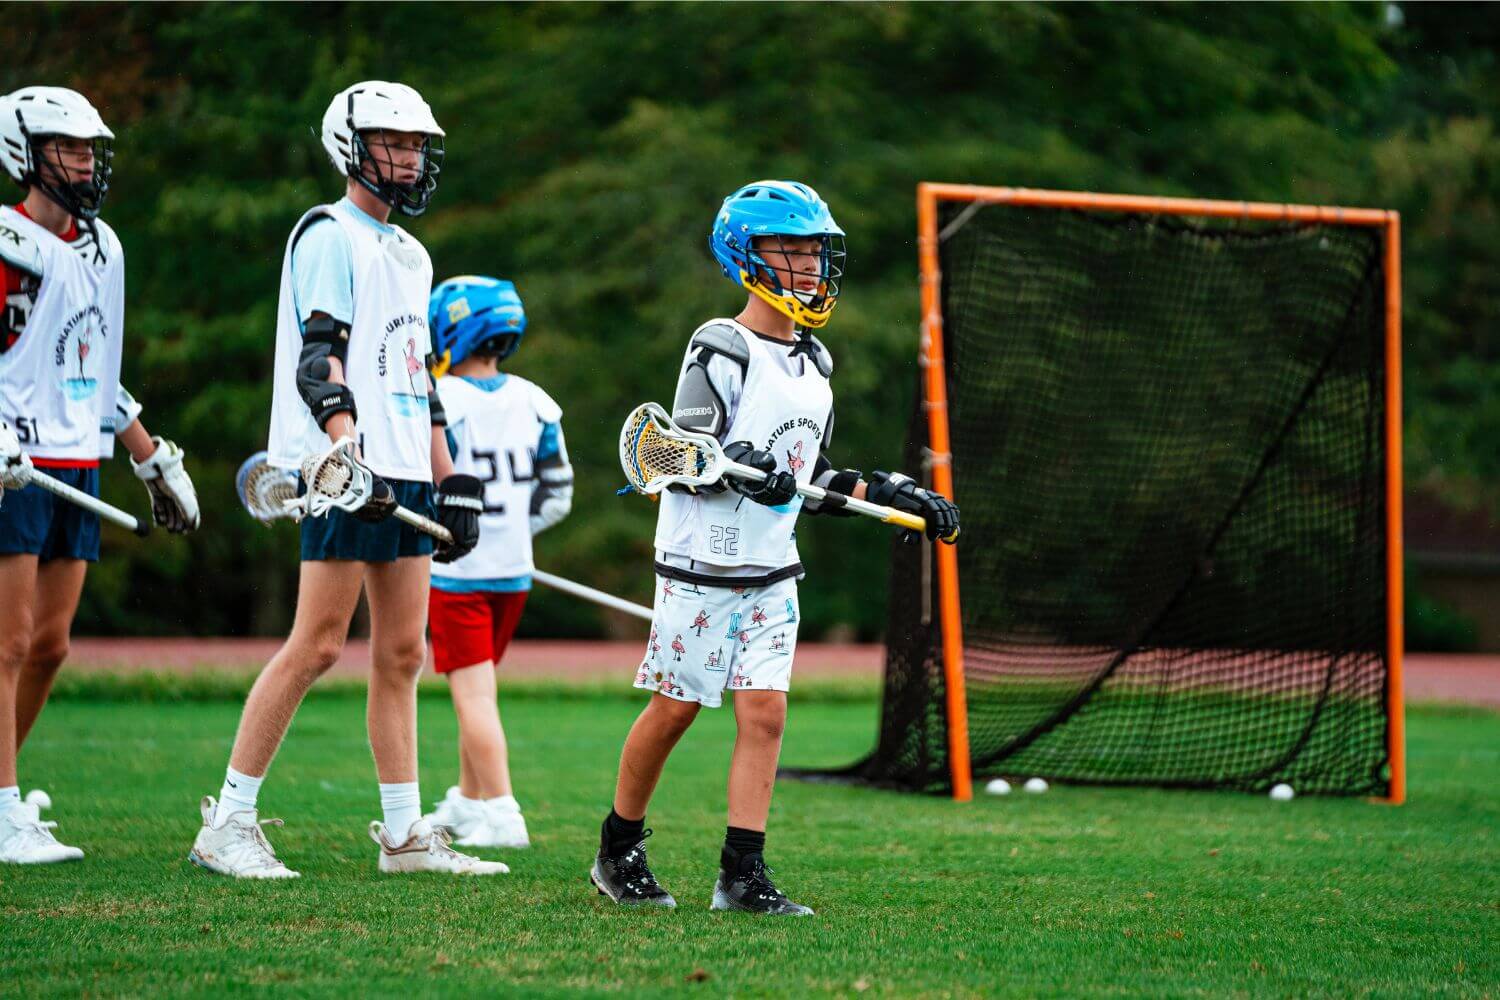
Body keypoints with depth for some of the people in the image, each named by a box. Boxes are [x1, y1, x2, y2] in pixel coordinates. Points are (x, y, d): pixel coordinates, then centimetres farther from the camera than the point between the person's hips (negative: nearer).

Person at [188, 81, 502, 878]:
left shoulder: (409, 253, 22)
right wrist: (350, 451, -28)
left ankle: (404, 833, 10)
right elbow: (319, 360, -16)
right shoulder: (329, 237, -5)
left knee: (402, 653, 7)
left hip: (403, 475, 9)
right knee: (318, 645, -11)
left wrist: (451, 484, 22)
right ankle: (228, 822, -7)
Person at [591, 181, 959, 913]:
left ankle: (742, 874, -2)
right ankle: (618, 851, 18)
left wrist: (890, 494, 13)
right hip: (702, 567, -6)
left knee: (764, 712, -3)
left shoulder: (814, 361, 13)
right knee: (674, 709, 1)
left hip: (771, 572, 6)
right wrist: (736, 467, -34)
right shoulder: (721, 350, -11)